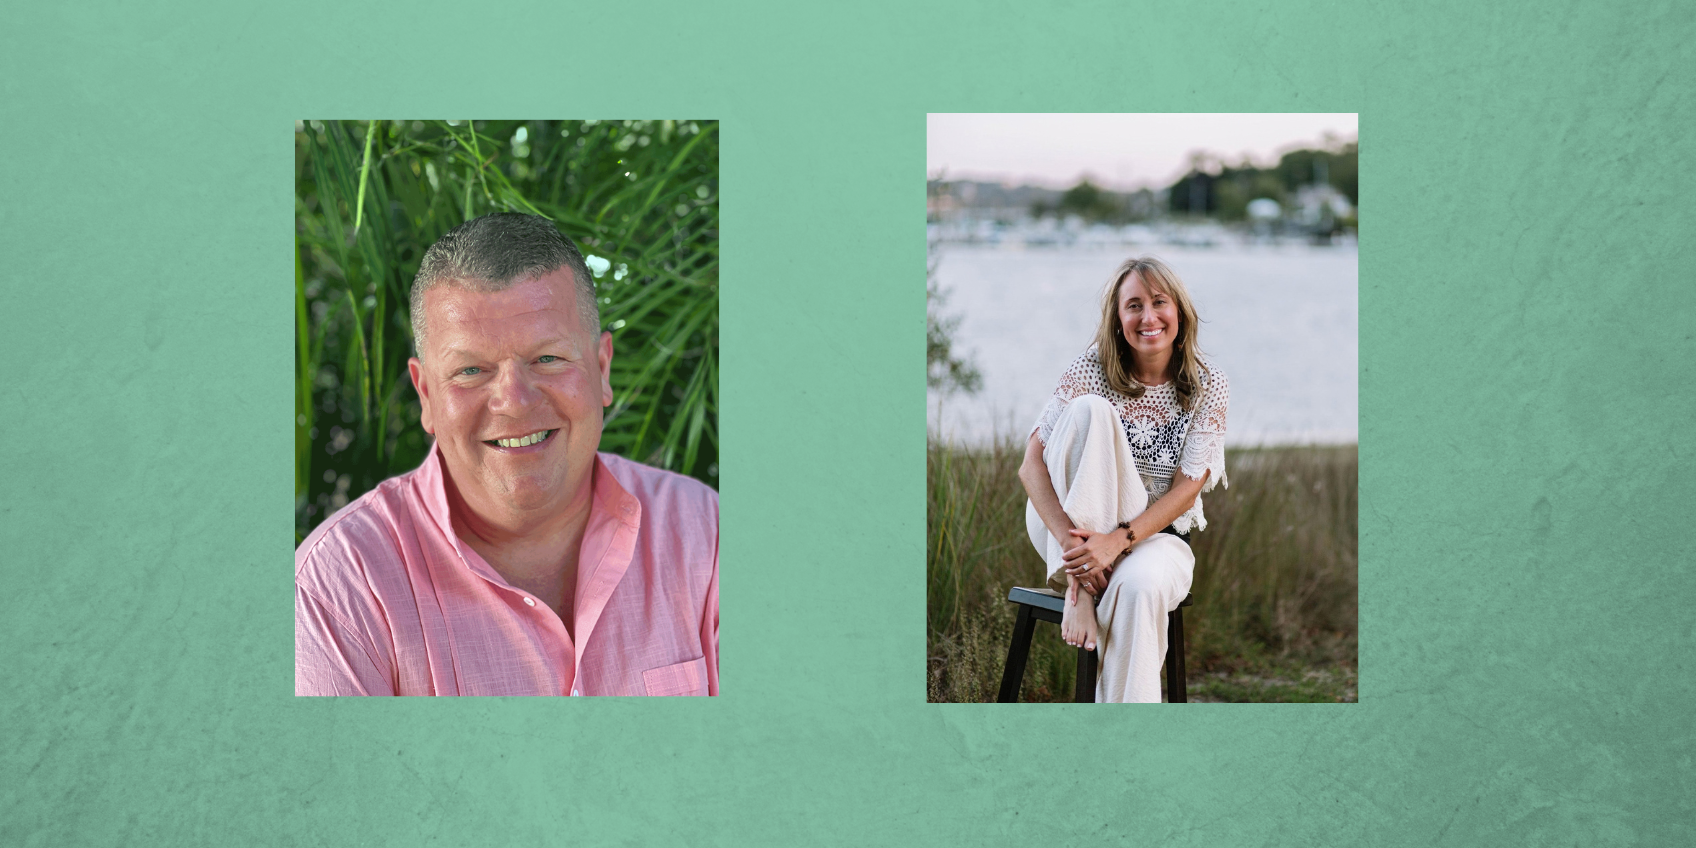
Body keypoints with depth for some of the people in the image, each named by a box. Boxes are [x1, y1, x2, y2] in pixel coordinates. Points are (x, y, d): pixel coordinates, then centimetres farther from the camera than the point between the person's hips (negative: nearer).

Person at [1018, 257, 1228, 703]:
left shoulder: (1209, 385, -4)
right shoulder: (1090, 370, -7)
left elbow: (1188, 487, -11)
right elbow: (1031, 465, -13)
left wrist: (1118, 540, -27)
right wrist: (1072, 540, -29)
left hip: (1157, 533, 0)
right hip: (1067, 527, 0)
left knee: (1138, 586, -39)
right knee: (1090, 409, -26)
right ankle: (1077, 577, -30)